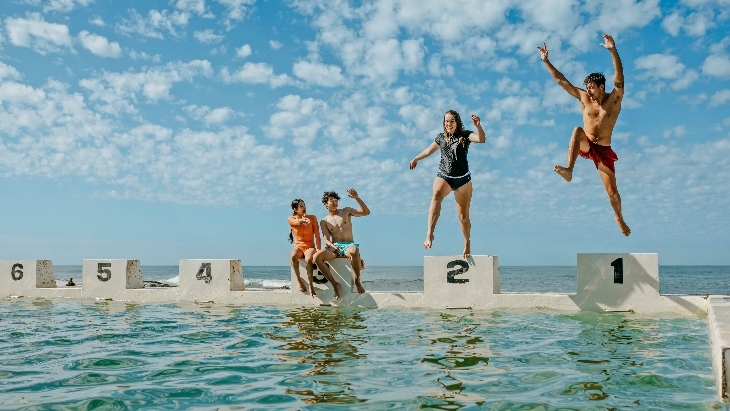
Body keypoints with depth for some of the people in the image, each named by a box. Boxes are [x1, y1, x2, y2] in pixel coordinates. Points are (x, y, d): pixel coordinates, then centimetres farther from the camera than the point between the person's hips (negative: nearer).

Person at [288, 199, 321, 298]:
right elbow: (297, 222, -21)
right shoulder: (291, 219, 4)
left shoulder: (312, 218, 3)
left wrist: (318, 251, -13)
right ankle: (299, 280, -15)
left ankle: (311, 286, -25)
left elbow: (317, 236, -1)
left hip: (310, 247, -1)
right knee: (293, 256, -36)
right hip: (298, 247, 1)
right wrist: (302, 220, -45)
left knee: (308, 259, -36)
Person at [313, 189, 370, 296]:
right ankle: (335, 284, -19)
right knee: (317, 257, -29)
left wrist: (357, 198, -8)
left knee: (354, 251, -41)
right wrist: (333, 247, -21)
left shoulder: (346, 211, 13)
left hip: (349, 245, -2)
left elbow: (366, 212, 4)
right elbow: (326, 240, 3)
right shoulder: (324, 222, 13)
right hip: (334, 247, 2)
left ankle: (357, 280, -19)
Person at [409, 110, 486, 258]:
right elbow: (430, 149, 30)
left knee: (463, 216, 2)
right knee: (436, 196, -33)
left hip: (462, 178, -1)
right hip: (444, 176, 1)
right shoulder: (441, 137, 11)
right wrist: (416, 158, 42)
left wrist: (478, 126, -35)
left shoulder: (465, 135, 0)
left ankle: (467, 243, 26)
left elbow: (482, 139, -18)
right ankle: (429, 234, -46)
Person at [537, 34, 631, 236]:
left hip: (603, 150, -1)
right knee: (577, 130, -34)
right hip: (585, 145, 1)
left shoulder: (614, 99, -7)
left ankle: (619, 217, 31)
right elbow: (561, 81, 0)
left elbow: (619, 77, -23)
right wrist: (546, 61, -5)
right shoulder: (584, 98, 1)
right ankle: (568, 170, -45)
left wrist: (613, 50, -37)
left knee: (613, 192, -1)